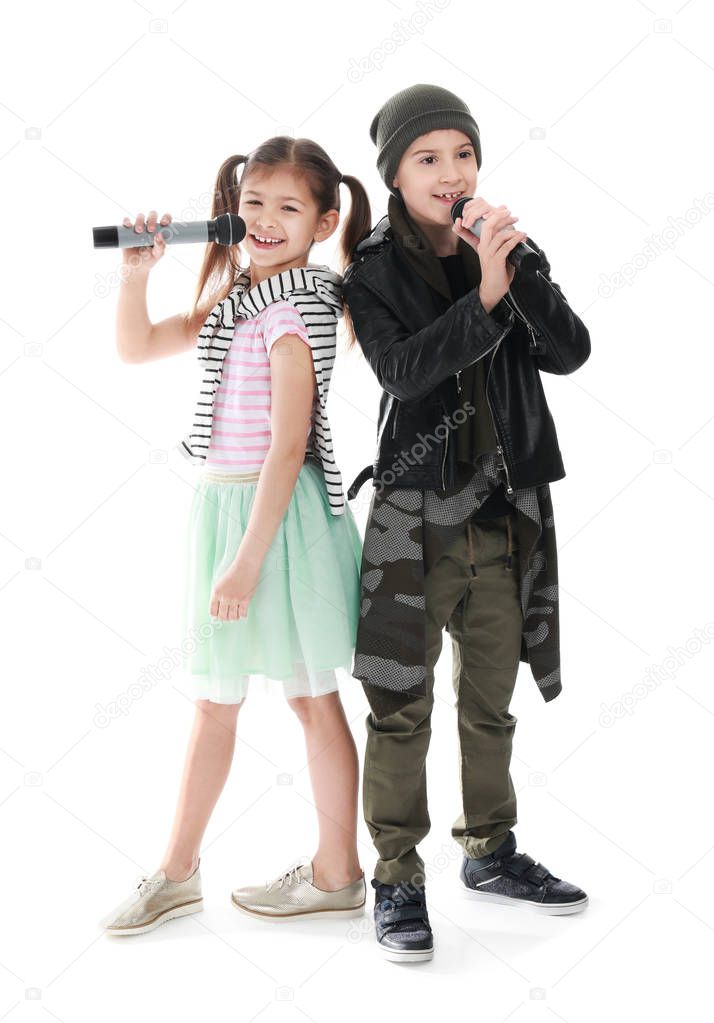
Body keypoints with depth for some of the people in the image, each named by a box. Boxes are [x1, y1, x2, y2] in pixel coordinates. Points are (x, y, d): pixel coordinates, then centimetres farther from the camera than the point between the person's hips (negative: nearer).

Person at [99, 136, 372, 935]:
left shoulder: (293, 310, -17)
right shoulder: (234, 298, 10)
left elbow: (287, 444, -21)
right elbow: (136, 347, 16)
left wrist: (246, 559, -23)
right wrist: (136, 272, -1)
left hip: (274, 515, -9)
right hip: (221, 508, 9)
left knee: (310, 697, 5)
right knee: (212, 702, 15)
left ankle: (336, 874, 21)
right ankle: (177, 872, 28)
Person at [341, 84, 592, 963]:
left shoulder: (510, 254, 6)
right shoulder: (374, 272, -5)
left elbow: (571, 353, -7)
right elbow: (403, 370, -21)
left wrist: (518, 271, -20)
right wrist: (482, 296, -30)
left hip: (504, 515, 4)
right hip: (417, 515, -4)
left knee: (490, 700, 16)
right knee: (402, 707, 0)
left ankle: (490, 853, 31)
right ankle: (397, 879, 13)